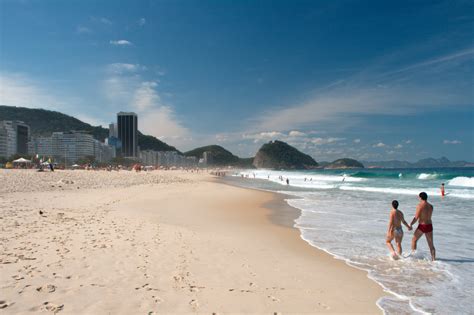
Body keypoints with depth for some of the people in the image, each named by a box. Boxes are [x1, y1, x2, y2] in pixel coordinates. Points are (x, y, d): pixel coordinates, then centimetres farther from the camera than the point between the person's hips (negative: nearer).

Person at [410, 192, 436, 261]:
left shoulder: (420, 205, -14)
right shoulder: (431, 206, 5)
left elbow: (416, 217, -15)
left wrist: (410, 225, -5)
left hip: (422, 226, -5)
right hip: (429, 226, 6)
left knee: (414, 240, 14)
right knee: (431, 245, 11)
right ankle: (433, 259, 11)